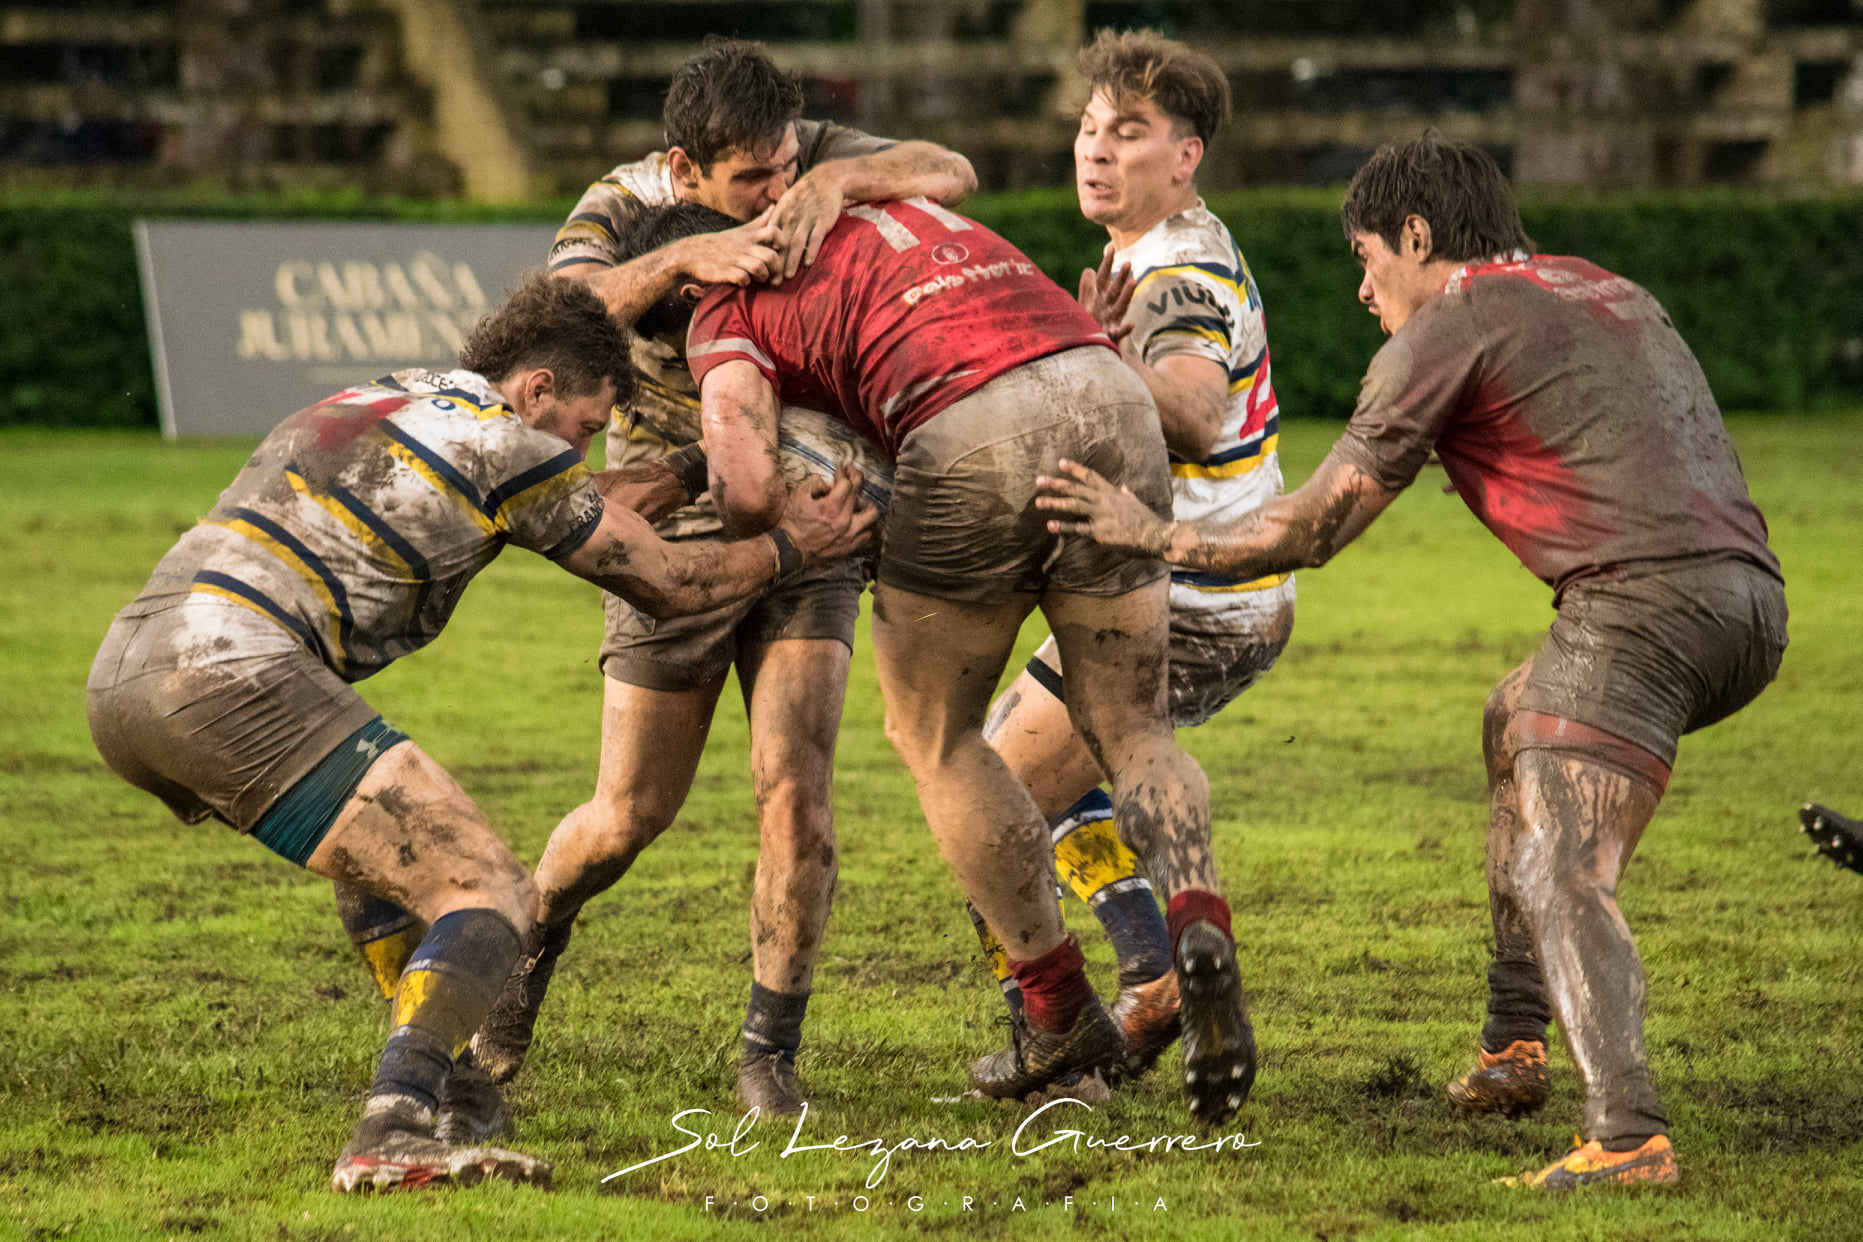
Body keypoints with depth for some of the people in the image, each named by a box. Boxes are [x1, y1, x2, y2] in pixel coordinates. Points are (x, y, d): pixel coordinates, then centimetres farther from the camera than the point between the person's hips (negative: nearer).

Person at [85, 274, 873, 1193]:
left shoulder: (370, 404, 28)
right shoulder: (506, 444, 4)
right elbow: (667, 586, 17)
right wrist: (791, 550, 32)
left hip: (117, 677, 9)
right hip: (232, 674, -9)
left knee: (385, 841, 33)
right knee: (491, 898, -8)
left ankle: (432, 1081, 32)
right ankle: (393, 1137, -27)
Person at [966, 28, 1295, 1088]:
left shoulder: (1179, 279, -20)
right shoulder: (1195, 246, 12)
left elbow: (1195, 417, -40)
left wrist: (1110, 361, -54)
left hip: (1187, 617, -11)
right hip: (1245, 604, 11)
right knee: (1065, 770, 28)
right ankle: (1158, 978, 20)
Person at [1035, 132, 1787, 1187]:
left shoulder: (1449, 325, 2)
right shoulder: (1606, 290, 26)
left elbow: (1308, 530, 5)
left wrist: (1152, 535, 16)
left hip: (1643, 596, -9)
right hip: (1753, 596, 9)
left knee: (1560, 878, -17)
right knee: (1516, 724, 32)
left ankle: (1627, 1135, -39)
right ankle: (1515, 1045, 30)